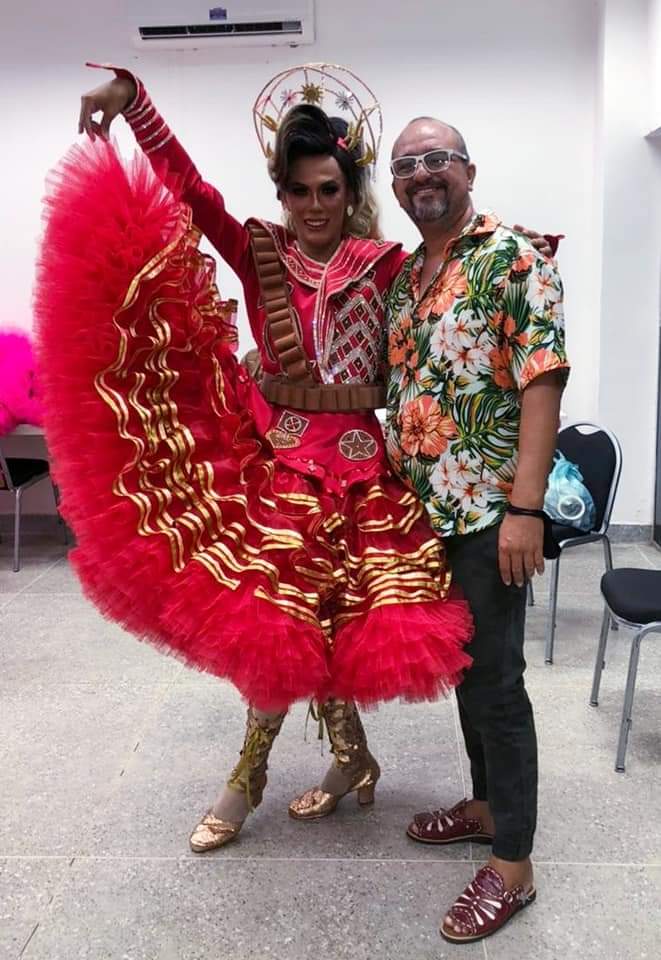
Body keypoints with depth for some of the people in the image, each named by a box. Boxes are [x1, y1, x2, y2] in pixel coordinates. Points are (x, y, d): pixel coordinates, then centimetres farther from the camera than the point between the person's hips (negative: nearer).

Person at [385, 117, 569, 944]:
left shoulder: (514, 261, -9)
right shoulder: (402, 276, 13)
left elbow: (542, 385, -16)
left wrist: (524, 507, -22)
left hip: (487, 507, -7)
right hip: (424, 506, 8)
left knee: (493, 674, -1)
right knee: (459, 663, 17)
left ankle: (512, 862, 14)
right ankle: (487, 803, 35)